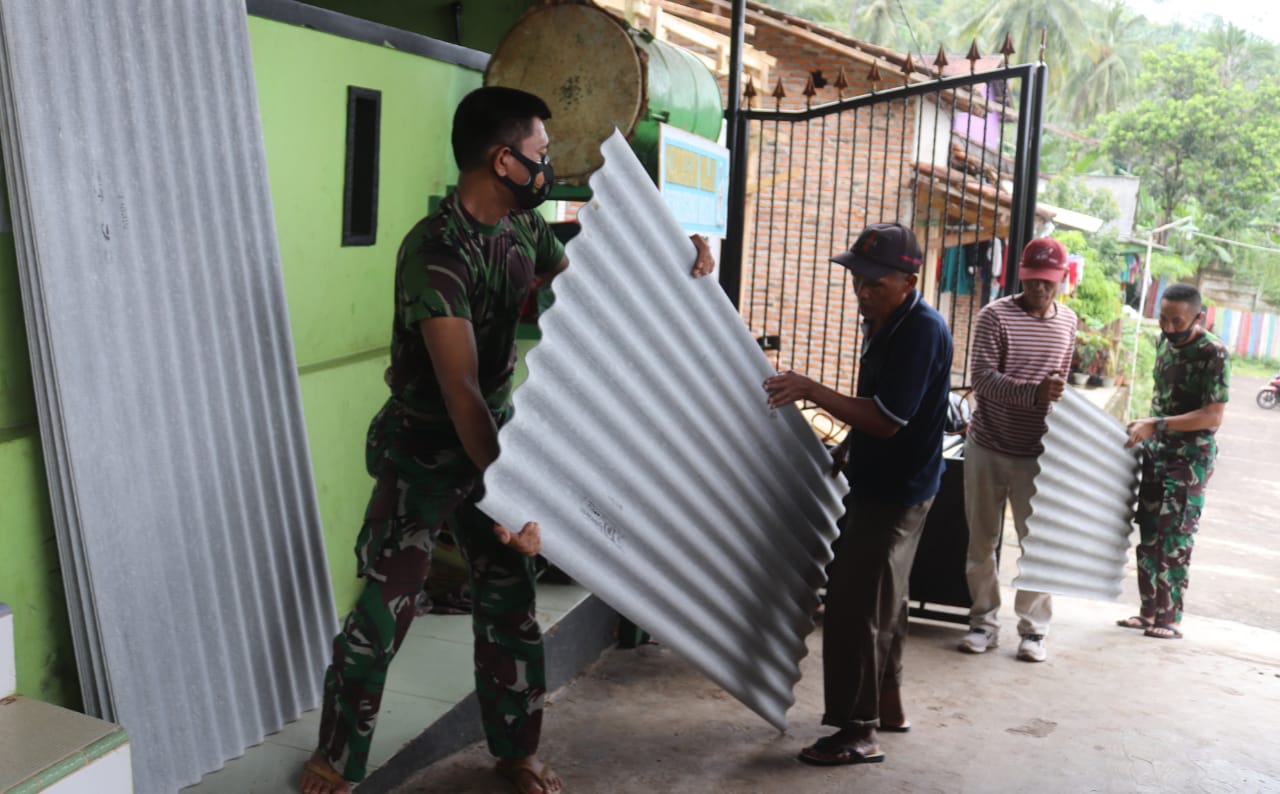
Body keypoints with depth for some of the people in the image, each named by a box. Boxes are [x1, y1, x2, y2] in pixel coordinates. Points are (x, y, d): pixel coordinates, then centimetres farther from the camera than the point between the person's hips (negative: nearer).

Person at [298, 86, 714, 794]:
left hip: (494, 435, 7)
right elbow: (460, 388, -32)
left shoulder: (523, 227, -1)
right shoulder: (436, 251, -25)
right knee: (385, 605, 1)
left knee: (510, 601, 11)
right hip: (425, 448, -7)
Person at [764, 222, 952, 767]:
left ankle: (859, 732, 5)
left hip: (896, 492, -10)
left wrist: (812, 392, -29)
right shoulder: (882, 322, 8)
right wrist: (845, 449, 12)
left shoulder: (922, 331, -22)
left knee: (856, 605, -6)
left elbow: (888, 419, -27)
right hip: (877, 484, 10)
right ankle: (888, 704, 33)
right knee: (880, 599, 19)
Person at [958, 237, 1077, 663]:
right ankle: (984, 621, 20)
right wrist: (1033, 393, -29)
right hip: (988, 446, -2)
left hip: (1036, 452, 2)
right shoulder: (996, 315, -7)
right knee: (982, 540, 7)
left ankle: (1034, 628, 17)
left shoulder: (1068, 321, 6)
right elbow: (982, 377, -16)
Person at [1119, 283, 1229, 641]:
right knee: (1148, 534, 9)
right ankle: (1149, 610, 20)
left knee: (1175, 539, -4)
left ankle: (1170, 618, 6)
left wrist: (1157, 425, -25)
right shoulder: (1165, 342, 6)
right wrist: (1146, 427, 11)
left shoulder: (1214, 353, -16)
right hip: (1156, 451, 7)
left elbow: (1213, 415, -20)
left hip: (1191, 458, -7)